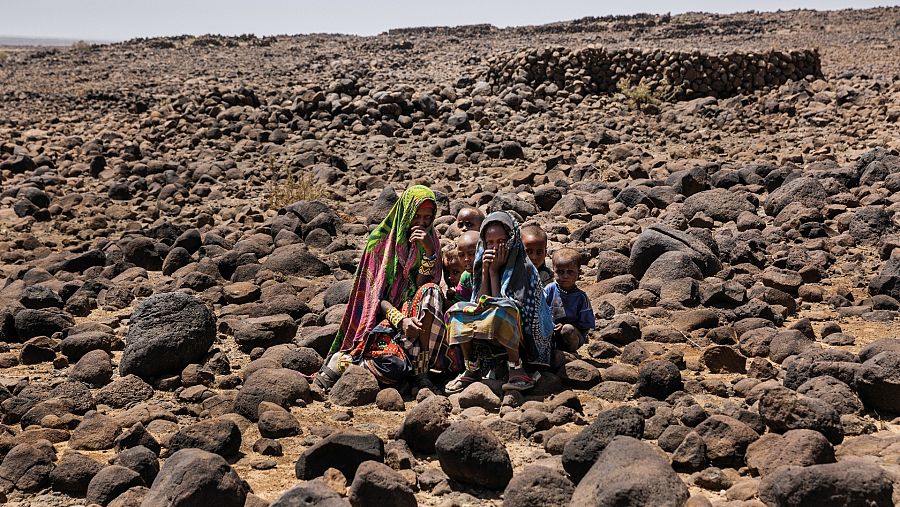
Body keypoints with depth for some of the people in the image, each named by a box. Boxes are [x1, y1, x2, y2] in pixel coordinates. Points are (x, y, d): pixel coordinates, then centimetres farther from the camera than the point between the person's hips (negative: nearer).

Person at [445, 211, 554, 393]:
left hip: (524, 336, -6)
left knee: (501, 312, -34)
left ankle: (516, 369, -24)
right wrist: (485, 271, -11)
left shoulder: (524, 268, -14)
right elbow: (480, 303, -3)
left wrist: (494, 271, -14)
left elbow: (503, 305, -18)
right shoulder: (485, 263, 5)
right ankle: (472, 369, -8)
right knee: (458, 311, -10)